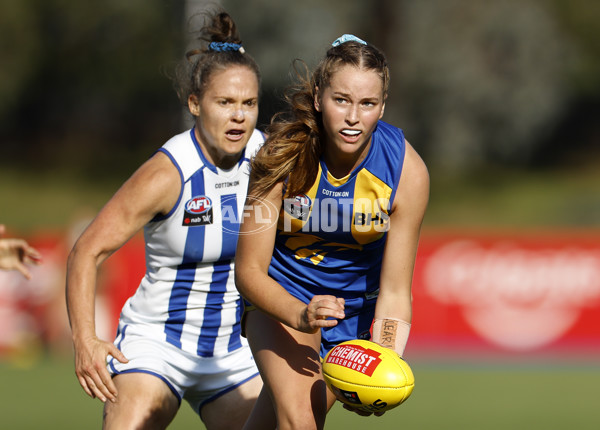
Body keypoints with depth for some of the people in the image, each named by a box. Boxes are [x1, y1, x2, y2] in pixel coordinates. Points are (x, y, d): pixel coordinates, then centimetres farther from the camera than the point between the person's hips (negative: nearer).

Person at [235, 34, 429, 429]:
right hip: (281, 295, -2)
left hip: (356, 303, 2)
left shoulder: (407, 172, -23)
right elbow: (249, 270, -20)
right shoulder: (283, 156, -26)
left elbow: (394, 290, -19)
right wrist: (300, 315, -39)